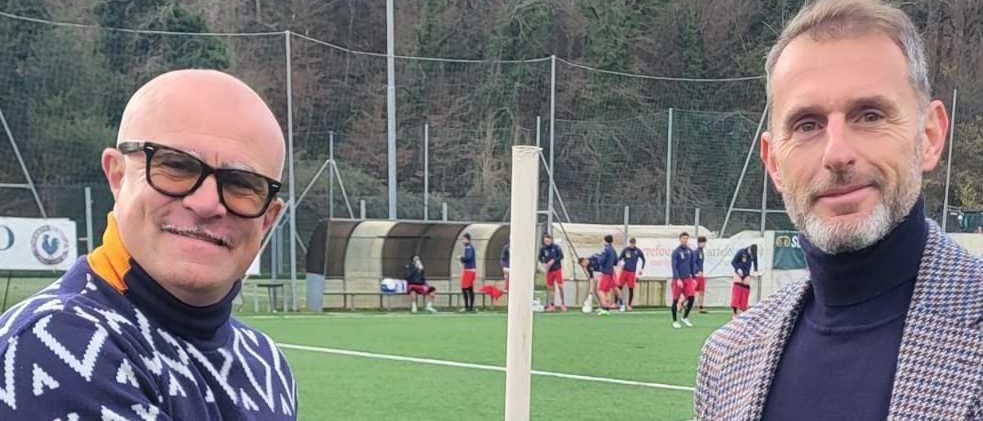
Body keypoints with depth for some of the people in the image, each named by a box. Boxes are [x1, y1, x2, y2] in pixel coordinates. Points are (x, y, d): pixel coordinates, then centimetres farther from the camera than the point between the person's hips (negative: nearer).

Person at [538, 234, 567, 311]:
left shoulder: (556, 247, -8)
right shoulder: (543, 249, 1)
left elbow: (561, 256, -7)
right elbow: (540, 258, 12)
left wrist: (553, 261, -16)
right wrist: (543, 263, -6)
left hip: (557, 269, -3)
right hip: (549, 270, 3)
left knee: (560, 286, -5)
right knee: (550, 287, 5)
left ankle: (563, 303, 8)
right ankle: (551, 305, 11)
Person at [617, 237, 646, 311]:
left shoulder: (638, 251, -1)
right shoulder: (625, 250, -1)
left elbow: (643, 259, 14)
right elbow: (619, 258, 1)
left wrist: (641, 269, 9)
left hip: (632, 272, 0)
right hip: (624, 271, 0)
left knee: (631, 289, 1)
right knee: (619, 287, -2)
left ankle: (629, 305, 12)